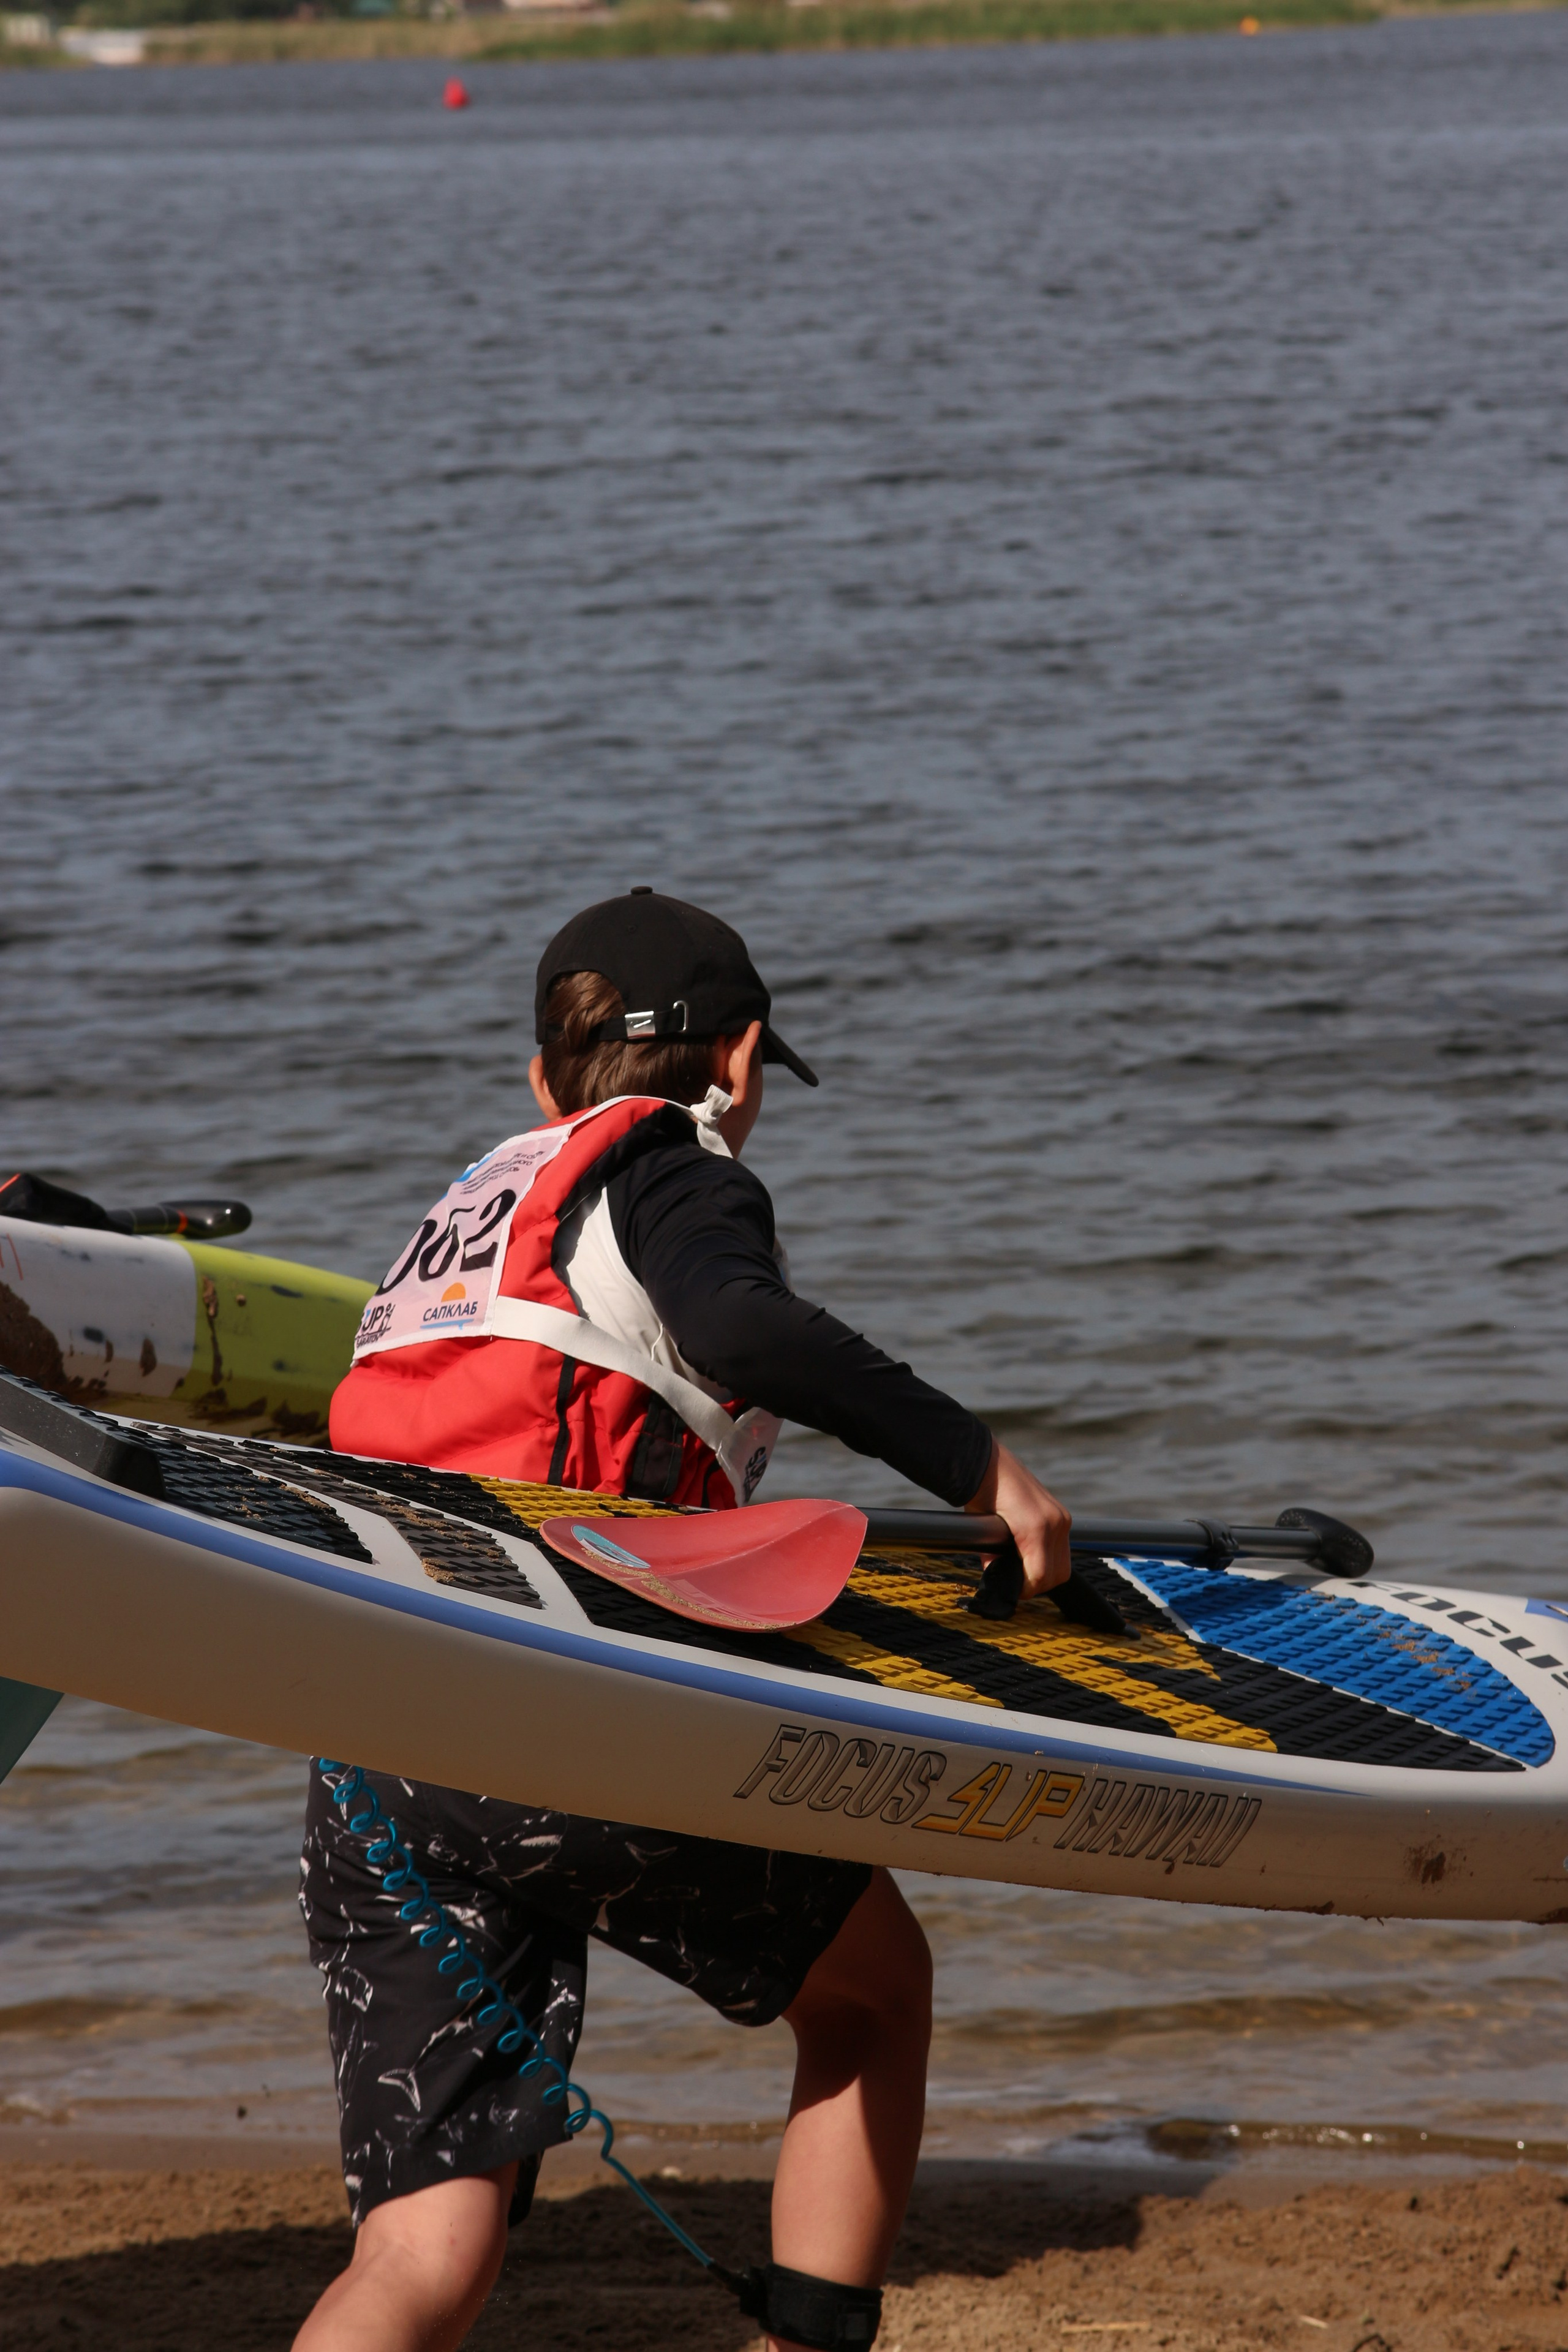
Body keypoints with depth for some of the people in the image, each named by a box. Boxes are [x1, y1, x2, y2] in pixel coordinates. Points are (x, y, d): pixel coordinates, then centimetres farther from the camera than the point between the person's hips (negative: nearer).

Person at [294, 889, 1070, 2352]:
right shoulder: (666, 1169, 6)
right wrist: (975, 1462, -12)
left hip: (365, 1780, 6)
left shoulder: (473, 1206, 30)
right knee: (874, 1986, 22)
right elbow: (738, 1325, -16)